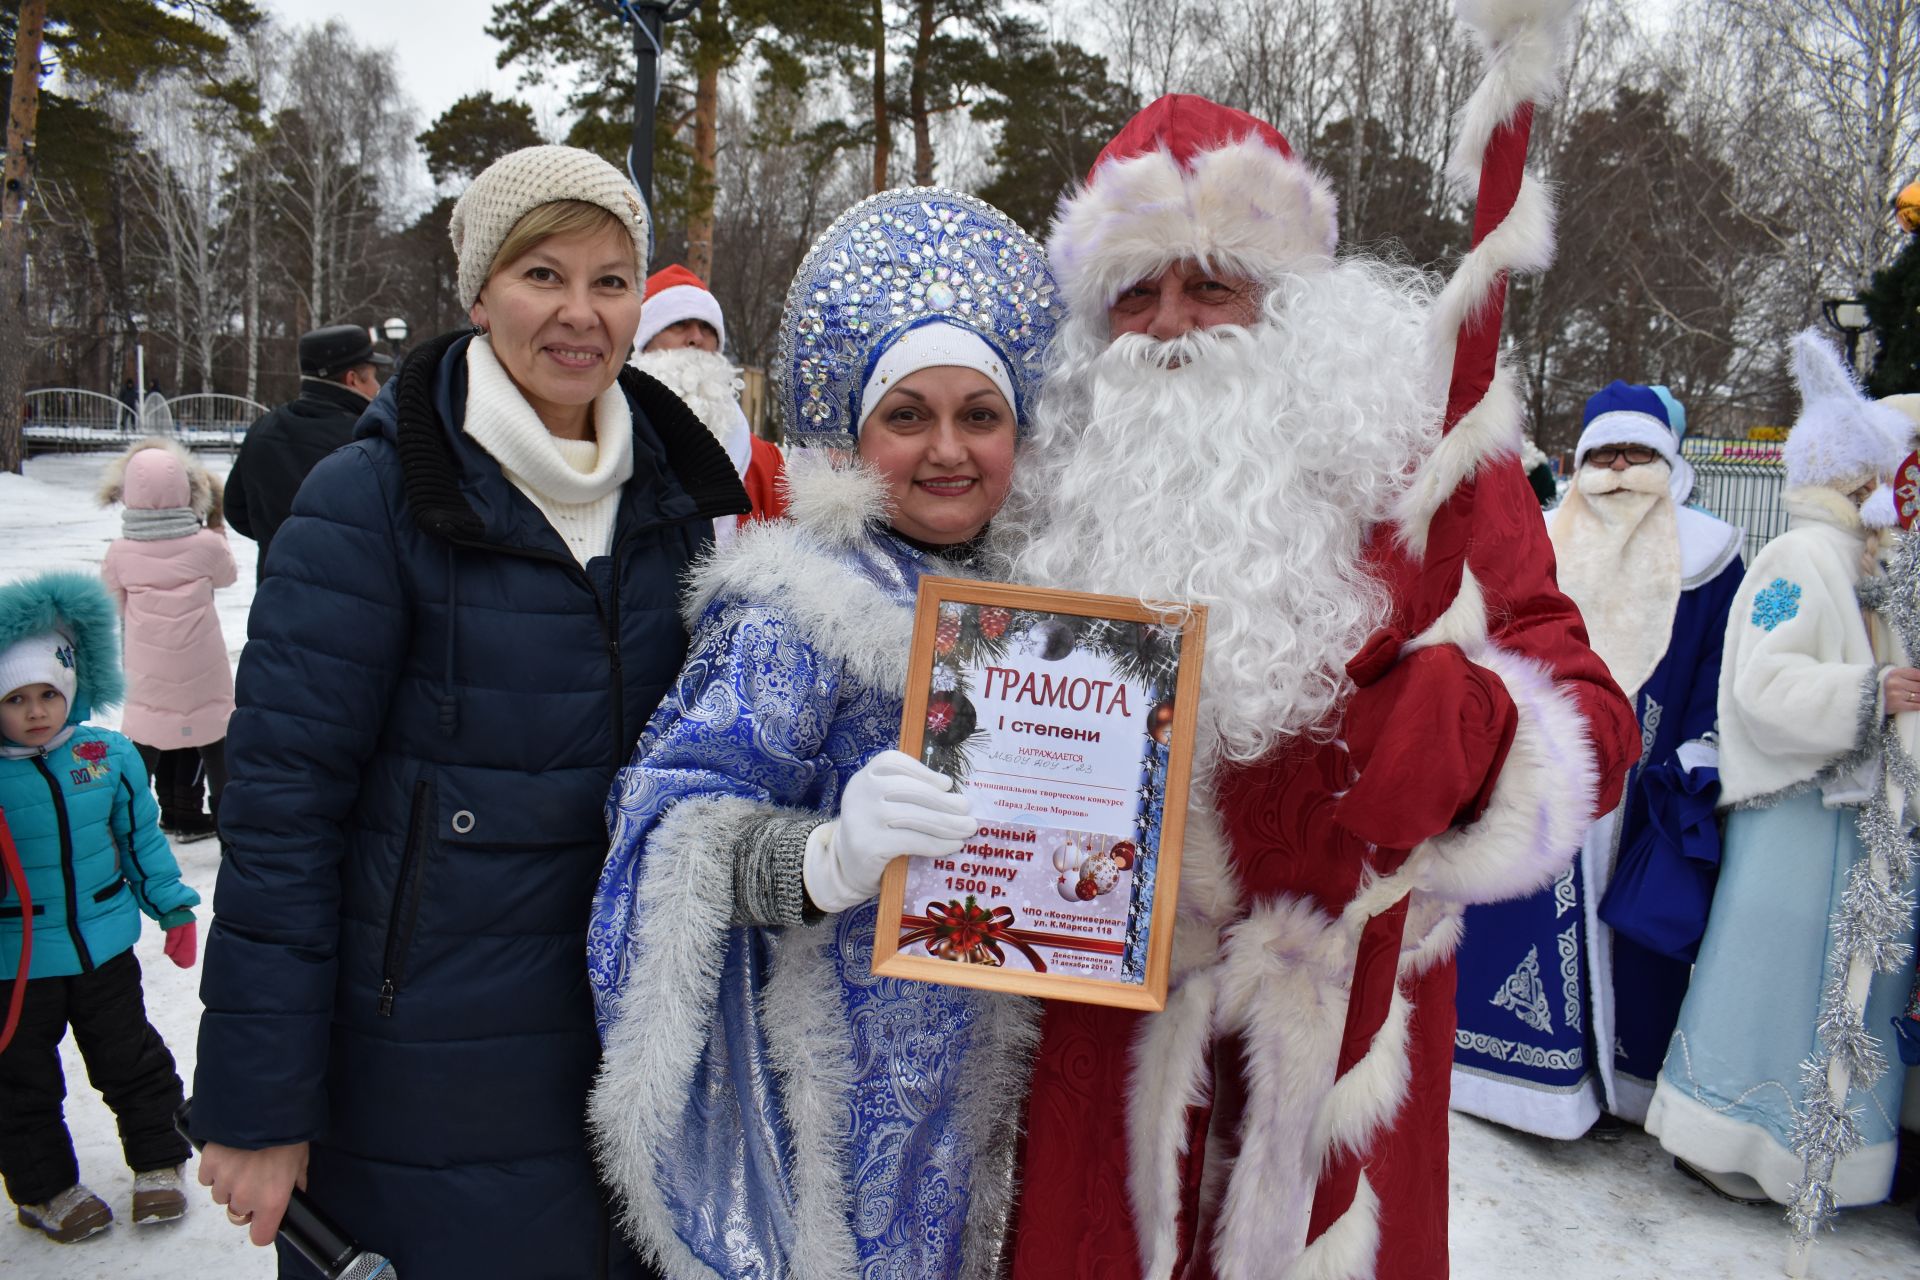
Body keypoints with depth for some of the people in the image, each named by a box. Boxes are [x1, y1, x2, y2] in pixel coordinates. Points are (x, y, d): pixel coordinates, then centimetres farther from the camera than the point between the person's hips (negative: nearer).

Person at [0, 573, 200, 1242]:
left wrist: (174, 909, 9)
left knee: (131, 1060, 17)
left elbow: (142, 839, 6)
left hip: (104, 948, 2)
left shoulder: (109, 756, -5)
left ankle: (157, 1162, 35)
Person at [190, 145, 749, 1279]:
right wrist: (259, 1106, -12)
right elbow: (283, 804, -13)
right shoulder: (371, 499, -13)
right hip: (429, 1062, -4)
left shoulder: (676, 491, 3)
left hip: (632, 1037, 5)